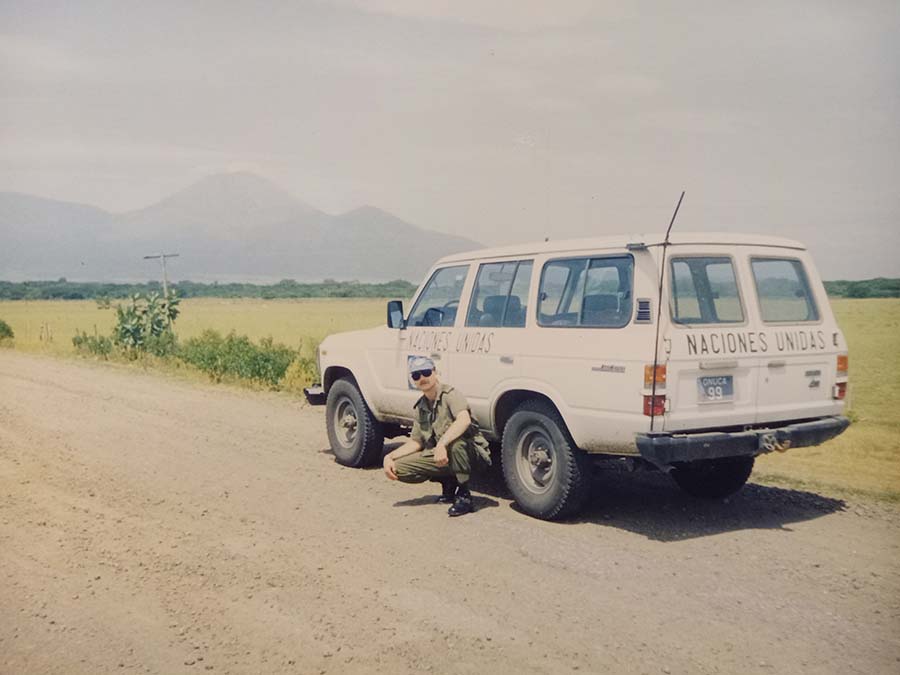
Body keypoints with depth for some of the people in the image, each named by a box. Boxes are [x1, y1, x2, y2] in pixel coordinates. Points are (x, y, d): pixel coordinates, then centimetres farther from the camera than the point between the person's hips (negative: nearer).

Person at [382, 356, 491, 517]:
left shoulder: (450, 394, -14)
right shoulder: (420, 407, 9)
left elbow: (464, 419, -34)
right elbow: (416, 442, 14)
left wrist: (442, 444, -46)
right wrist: (390, 457, -1)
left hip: (470, 452, -7)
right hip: (437, 457, 7)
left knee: (456, 441, -41)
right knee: (399, 468, -9)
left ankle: (464, 496, -22)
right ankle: (448, 484, 9)